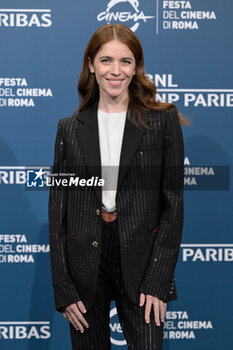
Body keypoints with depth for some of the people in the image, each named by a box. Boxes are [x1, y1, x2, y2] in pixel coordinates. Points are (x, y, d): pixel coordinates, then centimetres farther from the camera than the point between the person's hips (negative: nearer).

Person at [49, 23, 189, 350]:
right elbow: (57, 209, 5)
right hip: (84, 268, 2)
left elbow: (173, 204, -1)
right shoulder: (69, 128, 6)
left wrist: (158, 282, -9)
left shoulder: (163, 121, 1)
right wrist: (63, 289, -1)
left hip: (142, 263, -2)